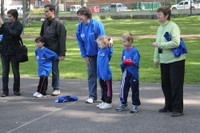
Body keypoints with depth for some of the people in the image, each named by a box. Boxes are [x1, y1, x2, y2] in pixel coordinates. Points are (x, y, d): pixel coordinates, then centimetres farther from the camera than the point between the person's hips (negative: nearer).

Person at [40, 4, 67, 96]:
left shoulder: (58, 23, -10)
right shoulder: (45, 23, 11)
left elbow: (62, 39, -13)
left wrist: (62, 53, -16)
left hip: (54, 51, -6)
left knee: (55, 70, 1)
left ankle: (56, 89, 11)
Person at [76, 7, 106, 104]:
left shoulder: (97, 25, -20)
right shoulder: (80, 27, -6)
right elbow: (80, 43, 2)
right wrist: (85, 56, 0)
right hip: (90, 55, 4)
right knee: (91, 75, 5)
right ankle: (92, 96, 13)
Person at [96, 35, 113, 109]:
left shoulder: (107, 51, -12)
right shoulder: (100, 50, 7)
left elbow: (110, 50, -29)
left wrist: (109, 44, -34)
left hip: (106, 73, -8)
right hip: (100, 73, 8)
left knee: (108, 89, 3)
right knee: (103, 88, 18)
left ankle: (108, 103, 10)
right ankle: (104, 101, 29)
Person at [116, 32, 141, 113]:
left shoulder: (134, 50, -13)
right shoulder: (124, 50, 7)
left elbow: (135, 62, -21)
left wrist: (126, 61, -15)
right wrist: (122, 63, -5)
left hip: (133, 74, -6)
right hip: (125, 73, 6)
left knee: (134, 90, 5)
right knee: (123, 88, 9)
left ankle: (135, 105, 15)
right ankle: (123, 104, 24)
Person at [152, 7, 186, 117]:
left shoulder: (173, 26, -14)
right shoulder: (160, 28, 12)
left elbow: (175, 43, -25)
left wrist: (159, 44, -22)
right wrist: (156, 58, 16)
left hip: (175, 60, -8)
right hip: (164, 61, 8)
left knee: (176, 85, -4)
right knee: (165, 84, 13)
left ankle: (177, 109, 3)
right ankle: (169, 106, 27)